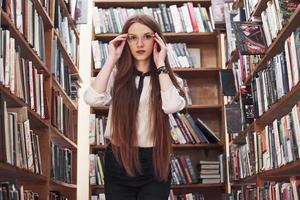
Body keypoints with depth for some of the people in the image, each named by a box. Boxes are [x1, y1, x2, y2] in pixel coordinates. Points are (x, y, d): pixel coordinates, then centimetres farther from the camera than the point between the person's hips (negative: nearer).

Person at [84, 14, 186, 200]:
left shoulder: (168, 78, 3)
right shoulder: (117, 75, 4)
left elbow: (172, 105, -19)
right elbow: (93, 99, -16)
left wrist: (160, 65, -10)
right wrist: (112, 60, -9)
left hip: (154, 163, 0)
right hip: (118, 161, 1)